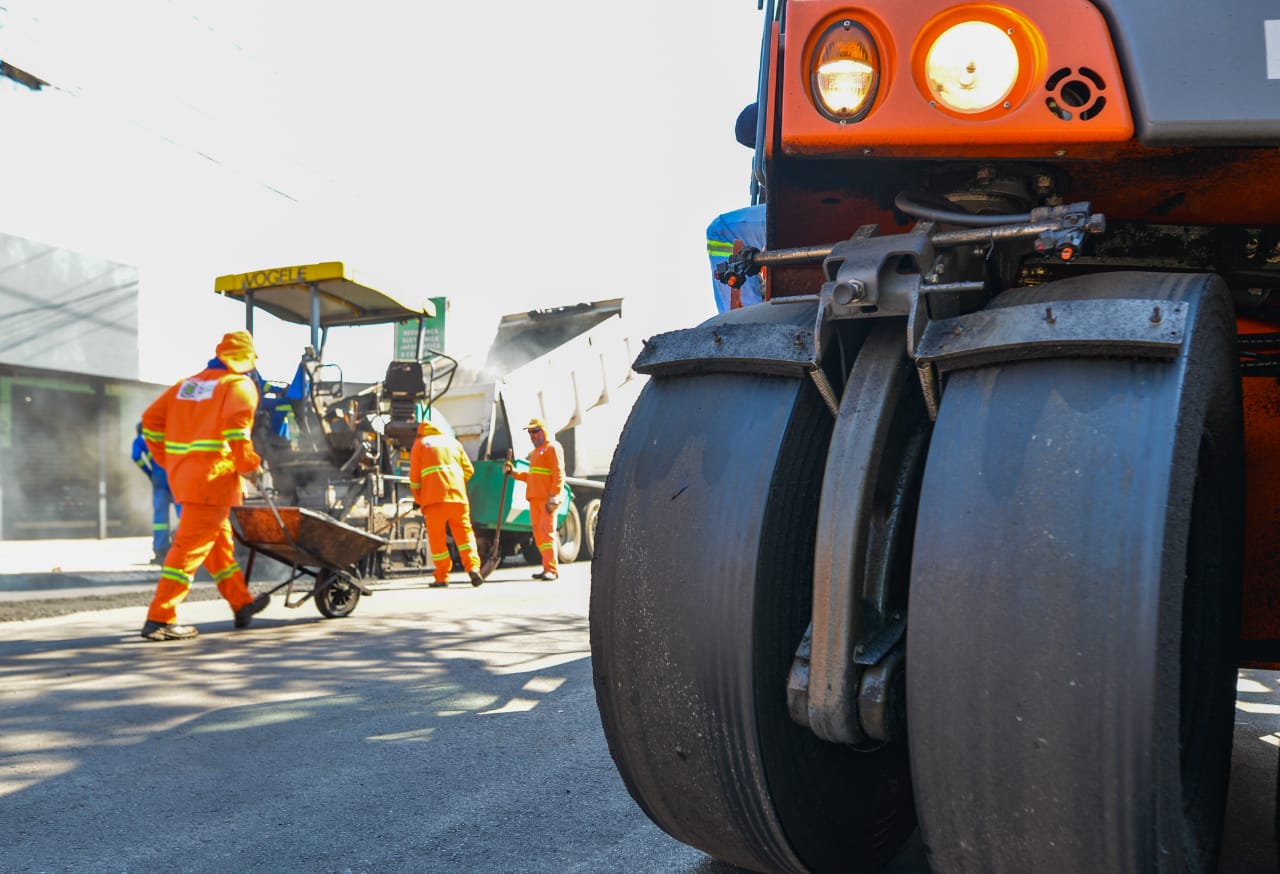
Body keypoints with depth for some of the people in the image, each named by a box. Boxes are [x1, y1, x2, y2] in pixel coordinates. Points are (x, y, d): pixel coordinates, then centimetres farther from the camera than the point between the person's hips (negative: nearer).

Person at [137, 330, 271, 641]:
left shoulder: (188, 384, 20)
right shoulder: (240, 386, -1)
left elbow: (151, 420, 15)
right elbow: (235, 423, -21)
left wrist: (169, 462, 19)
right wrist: (249, 465, -12)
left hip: (182, 473, 8)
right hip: (212, 477, -8)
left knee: (220, 543, 19)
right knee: (191, 547, -6)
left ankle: (242, 604, 32)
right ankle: (159, 619, -7)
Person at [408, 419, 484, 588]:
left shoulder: (420, 444, 15)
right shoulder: (453, 442, 24)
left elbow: (414, 477, 10)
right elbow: (468, 470, 18)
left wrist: (418, 500, 21)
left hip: (434, 498, -2)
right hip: (458, 495, 2)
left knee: (436, 536, 4)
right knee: (464, 531, 6)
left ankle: (442, 578, 5)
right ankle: (473, 566, -13)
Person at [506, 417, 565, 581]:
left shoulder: (552, 447, -3)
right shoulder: (535, 452, 24)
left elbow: (558, 474, -12)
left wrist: (553, 497, -19)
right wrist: (514, 472, 14)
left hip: (548, 498, -9)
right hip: (535, 498, 9)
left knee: (547, 531, -13)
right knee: (538, 534, 7)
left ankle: (552, 569, -14)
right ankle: (547, 568, 11)